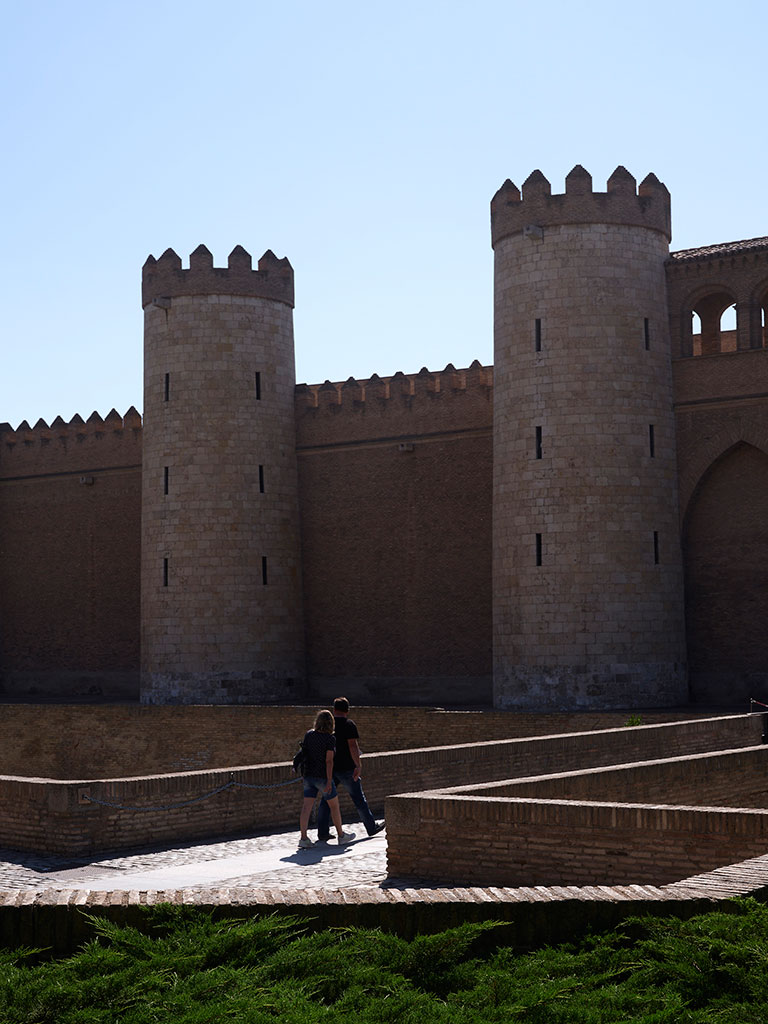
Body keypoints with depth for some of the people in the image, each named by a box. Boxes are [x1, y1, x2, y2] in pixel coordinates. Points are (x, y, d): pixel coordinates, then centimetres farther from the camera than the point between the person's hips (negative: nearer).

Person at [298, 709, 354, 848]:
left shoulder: (308, 734, 3)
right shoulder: (330, 739, -12)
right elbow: (329, 761, -17)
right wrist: (329, 782, -17)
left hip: (308, 775, 5)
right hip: (322, 776, -5)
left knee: (306, 806, 0)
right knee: (334, 805, 11)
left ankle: (303, 838, -7)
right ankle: (341, 835, 22)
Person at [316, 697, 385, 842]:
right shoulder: (349, 724, -8)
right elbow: (353, 746, -17)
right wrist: (358, 766, -18)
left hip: (328, 768, 4)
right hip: (346, 768, -4)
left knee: (326, 799, 7)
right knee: (358, 798, 7)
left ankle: (323, 833, 1)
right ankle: (371, 827, 18)